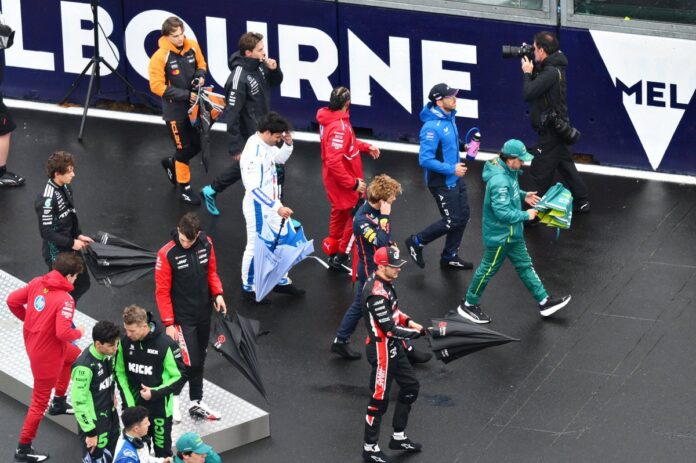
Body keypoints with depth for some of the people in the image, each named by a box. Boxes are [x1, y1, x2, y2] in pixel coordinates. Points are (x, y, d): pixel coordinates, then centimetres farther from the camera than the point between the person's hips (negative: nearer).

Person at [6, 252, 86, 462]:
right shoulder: (65, 300, -28)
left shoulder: (37, 283, -7)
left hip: (32, 340, 8)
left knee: (74, 355, 35)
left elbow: (12, 301, -1)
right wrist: (79, 332, -11)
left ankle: (59, 402, 48)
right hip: (47, 353, -8)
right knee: (40, 401, 7)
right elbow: (63, 333, -33)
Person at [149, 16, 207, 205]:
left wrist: (200, 76, -12)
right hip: (175, 110, -5)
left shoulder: (192, 46, -7)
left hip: (193, 105, 5)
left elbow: (201, 65, 11)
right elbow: (157, 86, -20)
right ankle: (184, 189, 20)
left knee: (196, 145, 15)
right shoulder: (160, 57, -22)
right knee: (184, 149, 3)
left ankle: (172, 163, 44)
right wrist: (185, 95, -22)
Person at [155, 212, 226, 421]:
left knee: (199, 359, 15)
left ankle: (197, 404, 27)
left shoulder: (206, 244, -4)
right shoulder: (167, 254, -19)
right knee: (190, 362, -9)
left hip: (204, 313, 6)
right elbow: (162, 291, -14)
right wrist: (168, 323, -14)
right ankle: (174, 397, 17)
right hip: (182, 317, -6)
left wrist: (217, 293, -5)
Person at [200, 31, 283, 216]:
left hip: (262, 131, 9)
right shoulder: (239, 79, -28)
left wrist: (274, 69, -8)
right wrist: (236, 148, -22)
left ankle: (211, 191, 44)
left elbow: (275, 82, 15)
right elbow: (232, 115, -25)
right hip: (251, 136, -9)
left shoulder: (259, 66, -3)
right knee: (276, 170, -1)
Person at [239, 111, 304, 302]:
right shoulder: (253, 154, -29)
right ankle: (248, 288, 25)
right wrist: (277, 207, -34)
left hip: (272, 203, 9)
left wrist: (288, 144, -3)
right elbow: (254, 188, -32)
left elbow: (280, 158, 19)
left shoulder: (266, 144, -2)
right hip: (258, 206, -9)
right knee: (255, 247, 7)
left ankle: (282, 282, 35)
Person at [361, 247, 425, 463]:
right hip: (381, 350, -10)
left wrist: (408, 321, 3)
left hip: (394, 347, 10)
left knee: (410, 387, 19)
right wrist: (419, 333, -21)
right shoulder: (376, 294, -28)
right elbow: (390, 329, -26)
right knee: (380, 398, 1)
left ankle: (399, 437, 33)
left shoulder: (383, 281, 2)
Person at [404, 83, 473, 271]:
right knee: (452, 221, -2)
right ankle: (416, 242, 17)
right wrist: (451, 169, -24)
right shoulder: (432, 127, -28)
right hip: (442, 183, -9)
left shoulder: (449, 118, 1)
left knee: (463, 217, 14)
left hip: (455, 178, 9)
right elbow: (425, 160, -28)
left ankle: (450, 257, 30)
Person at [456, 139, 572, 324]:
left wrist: (523, 195, 5)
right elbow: (502, 212, -33)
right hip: (499, 236, -10)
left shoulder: (508, 172, -2)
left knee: (525, 265, 17)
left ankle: (544, 302, 27)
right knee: (488, 270, 7)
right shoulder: (499, 181, -32)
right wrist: (526, 215, -22)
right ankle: (468, 305, 24)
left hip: (513, 233, 10)